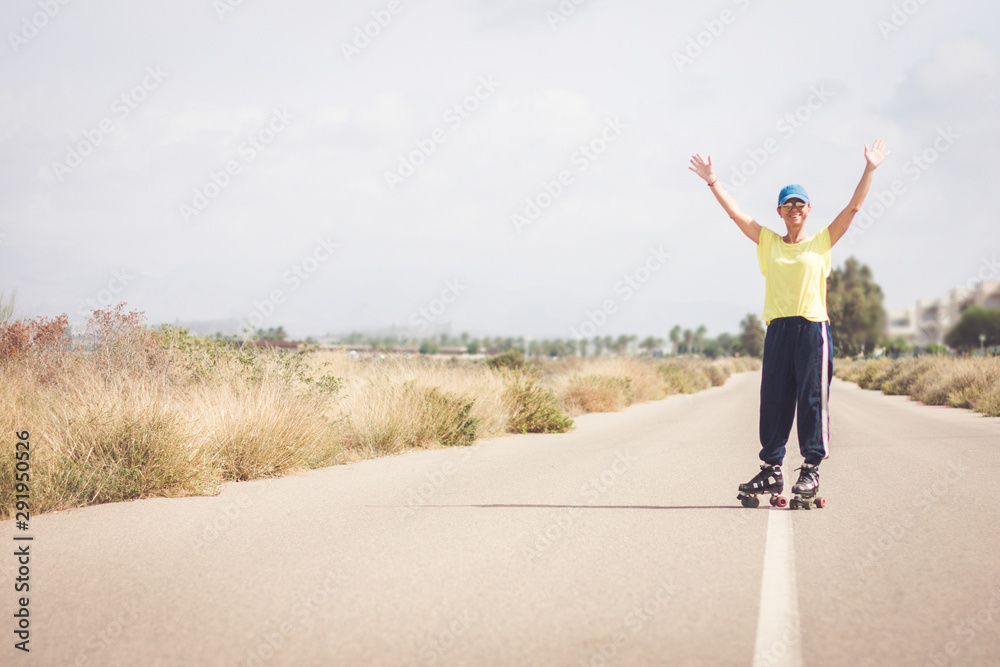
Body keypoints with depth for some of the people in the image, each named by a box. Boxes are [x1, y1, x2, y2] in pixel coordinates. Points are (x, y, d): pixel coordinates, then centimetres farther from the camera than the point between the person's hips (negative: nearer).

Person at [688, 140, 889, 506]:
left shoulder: (822, 241, 8)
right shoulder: (768, 242, 13)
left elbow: (854, 206, 3)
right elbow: (735, 212, 10)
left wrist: (870, 169, -4)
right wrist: (712, 180, 5)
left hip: (813, 328, -2)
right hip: (777, 328, 2)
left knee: (812, 399, -2)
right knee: (773, 401, 4)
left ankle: (811, 469, 3)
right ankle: (771, 469, 12)